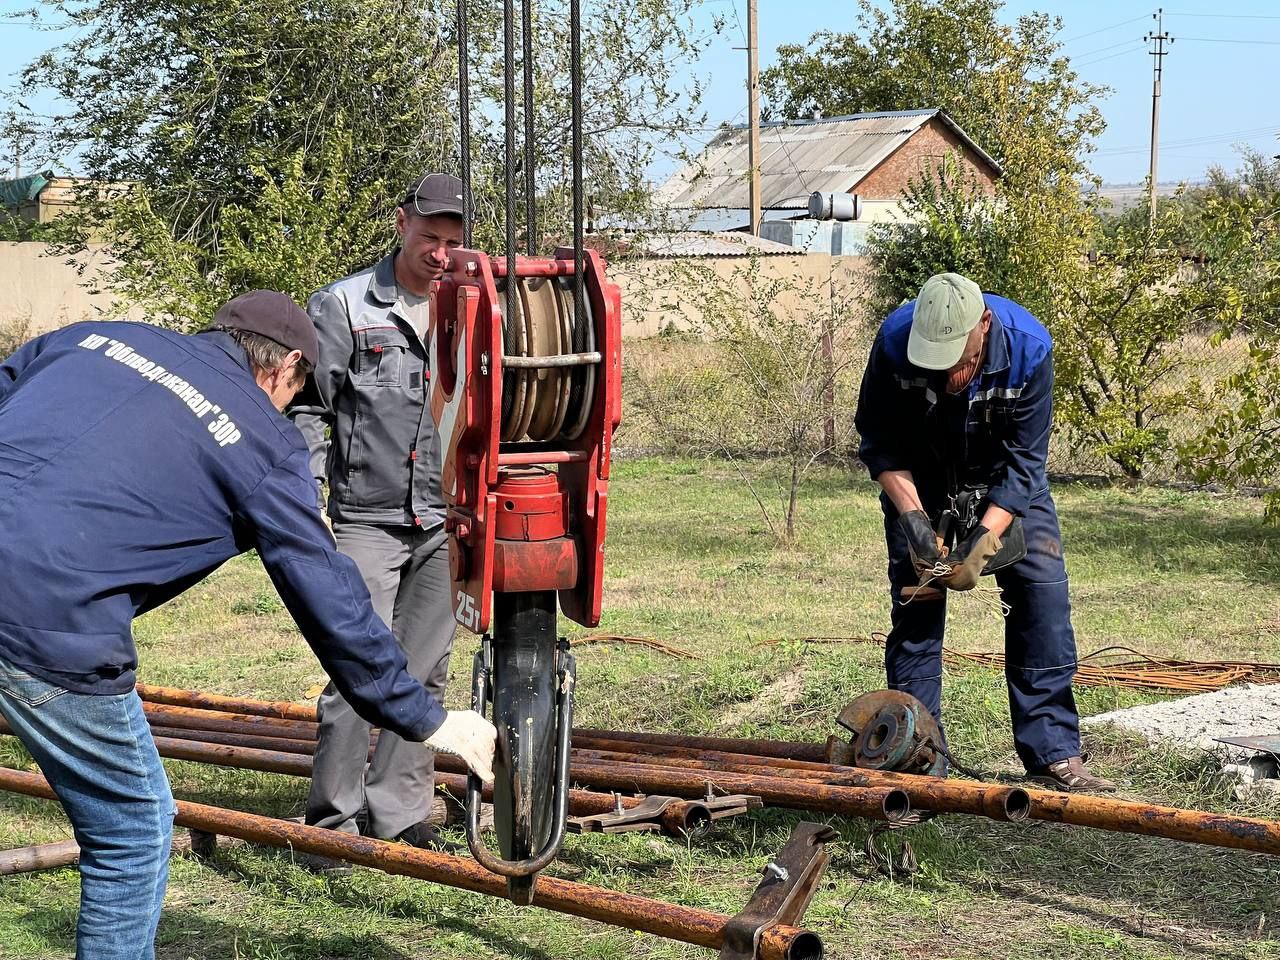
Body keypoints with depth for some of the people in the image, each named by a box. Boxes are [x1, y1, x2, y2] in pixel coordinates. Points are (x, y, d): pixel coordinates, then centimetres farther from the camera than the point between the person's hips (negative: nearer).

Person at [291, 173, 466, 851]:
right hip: (368, 516, -4)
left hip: (445, 520, 4)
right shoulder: (344, 306, -1)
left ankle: (398, 813, 19)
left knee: (424, 672, 8)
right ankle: (334, 817, 2)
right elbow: (306, 406, 1)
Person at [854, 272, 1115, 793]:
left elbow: (1024, 461, -25)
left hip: (1004, 478, 0)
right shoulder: (894, 341, -30)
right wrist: (912, 516, -28)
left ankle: (1053, 753, -2)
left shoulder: (1027, 347, -31)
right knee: (915, 603, -7)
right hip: (921, 478, 0)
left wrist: (983, 541, -33)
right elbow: (880, 444, -15)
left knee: (1043, 591, -8)